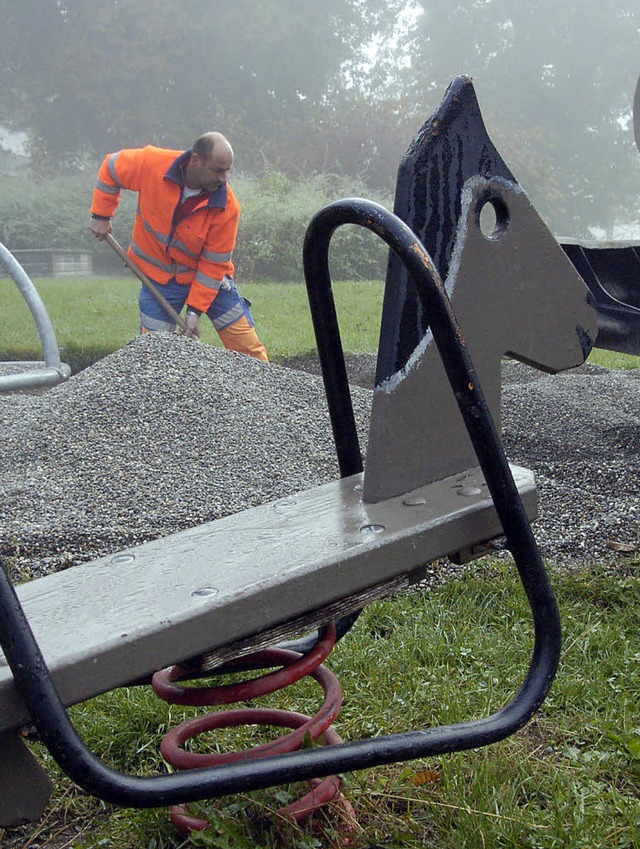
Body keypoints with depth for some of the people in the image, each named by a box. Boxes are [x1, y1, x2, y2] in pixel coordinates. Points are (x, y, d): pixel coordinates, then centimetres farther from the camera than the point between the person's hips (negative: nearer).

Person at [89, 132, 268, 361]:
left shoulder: (227, 206, -21)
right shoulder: (151, 163, -19)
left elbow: (215, 263, -16)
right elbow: (111, 167, 1)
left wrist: (195, 309, -18)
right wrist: (101, 216, 2)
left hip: (209, 278, -1)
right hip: (159, 276, 1)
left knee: (249, 350, -3)